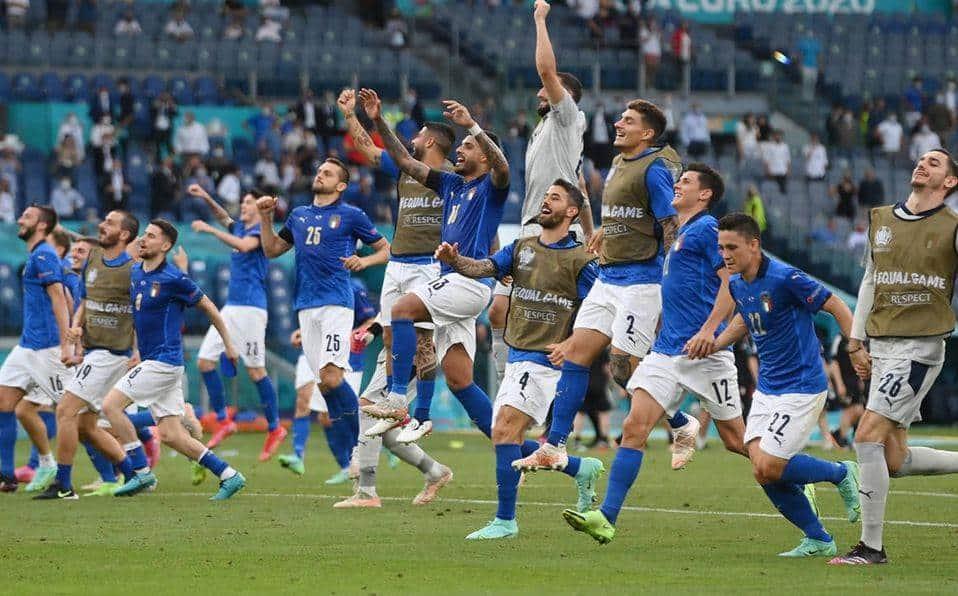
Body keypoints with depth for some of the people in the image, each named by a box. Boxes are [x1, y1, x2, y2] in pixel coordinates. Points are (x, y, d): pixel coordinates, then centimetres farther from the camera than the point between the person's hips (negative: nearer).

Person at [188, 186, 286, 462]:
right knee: (205, 361, 2)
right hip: (230, 308, 9)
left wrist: (210, 230, -23)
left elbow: (244, 245, -28)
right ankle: (223, 421, 9)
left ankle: (274, 429, 3)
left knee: (255, 370, -7)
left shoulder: (260, 231, -7)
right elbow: (224, 218, 35)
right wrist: (206, 198, 20)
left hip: (251, 308, -9)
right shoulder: (240, 227, 17)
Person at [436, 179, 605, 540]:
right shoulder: (522, 248, 12)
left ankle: (505, 520, -10)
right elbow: (485, 268, -1)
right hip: (517, 358, 8)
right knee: (509, 441, 9)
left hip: (545, 360, -8)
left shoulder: (580, 259, -6)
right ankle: (582, 469, 26)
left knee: (504, 431, -16)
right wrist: (454, 260, -21)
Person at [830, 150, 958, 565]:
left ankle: (871, 546, -7)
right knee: (894, 461, 4)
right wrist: (856, 341, 18)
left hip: (920, 347, -7)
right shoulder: (881, 220, 15)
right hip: (882, 346, 7)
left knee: (868, 437, -15)